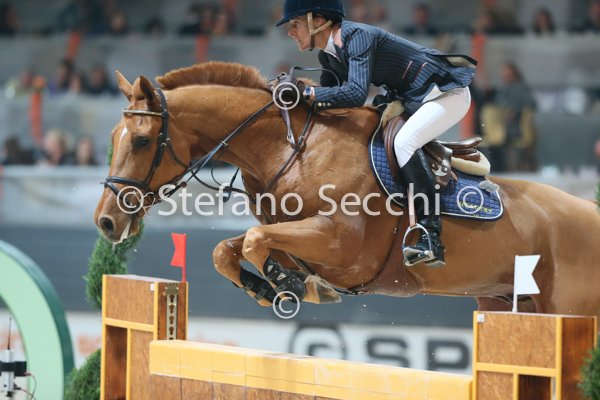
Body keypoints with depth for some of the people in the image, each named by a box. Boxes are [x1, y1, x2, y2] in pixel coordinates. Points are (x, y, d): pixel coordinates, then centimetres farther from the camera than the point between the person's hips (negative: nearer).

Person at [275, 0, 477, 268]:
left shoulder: (357, 36, -25)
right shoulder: (328, 55, 4)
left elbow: (356, 94, -36)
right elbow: (327, 101, 9)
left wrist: (307, 94, -31)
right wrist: (292, 92, -6)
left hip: (447, 92, -10)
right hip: (411, 100, 10)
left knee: (404, 142, -30)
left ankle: (431, 238, -34)